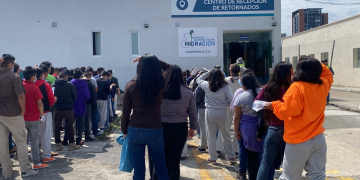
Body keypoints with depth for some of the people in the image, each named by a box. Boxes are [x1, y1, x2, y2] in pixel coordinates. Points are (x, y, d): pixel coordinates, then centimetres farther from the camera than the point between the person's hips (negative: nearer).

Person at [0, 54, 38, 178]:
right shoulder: (14, 77, -14)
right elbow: (21, 96, -22)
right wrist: (23, 110, -7)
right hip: (14, 115, -5)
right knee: (21, 141, 6)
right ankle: (25, 170, 13)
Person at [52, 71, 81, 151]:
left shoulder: (53, 85, -3)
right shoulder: (70, 85, -8)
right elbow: (75, 97, -2)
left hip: (57, 109, 2)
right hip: (68, 109, -2)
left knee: (57, 127, 12)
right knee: (69, 127, 7)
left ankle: (58, 144, 17)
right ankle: (71, 144, 12)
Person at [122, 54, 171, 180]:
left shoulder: (131, 85, -6)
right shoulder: (161, 82, -5)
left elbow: (126, 112, -1)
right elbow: (168, 67, 17)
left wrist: (124, 131, 12)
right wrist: (153, 61, 8)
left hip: (134, 131, 0)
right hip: (155, 131, 0)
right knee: (161, 168, 17)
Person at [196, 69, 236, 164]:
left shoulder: (207, 85, -3)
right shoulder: (225, 87, -8)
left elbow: (198, 79, 16)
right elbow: (231, 100, -9)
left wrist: (208, 72, 15)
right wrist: (225, 103, 10)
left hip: (210, 112, 0)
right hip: (223, 112, 0)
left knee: (211, 136, 10)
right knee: (226, 135, 13)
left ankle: (213, 158, 17)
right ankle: (231, 157, 21)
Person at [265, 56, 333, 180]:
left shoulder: (297, 87, -17)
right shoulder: (323, 85, 3)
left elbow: (288, 110, -23)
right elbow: (328, 74, 26)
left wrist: (274, 105, -8)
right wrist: (317, 66, 15)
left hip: (299, 141, -6)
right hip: (319, 139, 6)